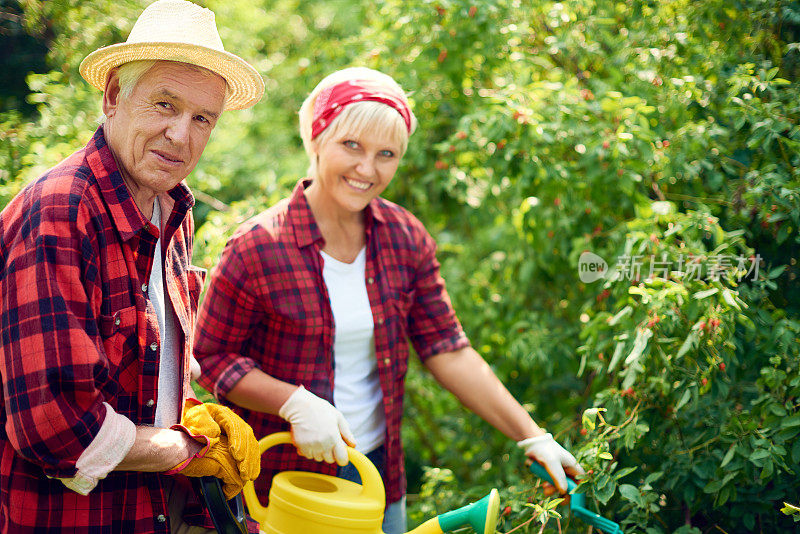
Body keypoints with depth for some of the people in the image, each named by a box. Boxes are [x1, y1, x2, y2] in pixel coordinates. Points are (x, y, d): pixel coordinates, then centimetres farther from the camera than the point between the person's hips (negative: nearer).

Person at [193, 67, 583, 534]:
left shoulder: (406, 240, -2)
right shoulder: (257, 249, -16)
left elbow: (448, 351, 0)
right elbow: (212, 357, -9)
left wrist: (533, 438, -5)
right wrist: (294, 403, -24)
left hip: (380, 475, 4)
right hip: (282, 477, -4)